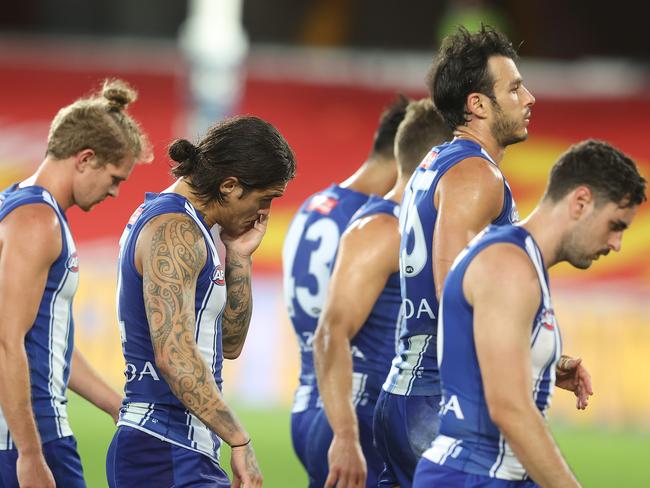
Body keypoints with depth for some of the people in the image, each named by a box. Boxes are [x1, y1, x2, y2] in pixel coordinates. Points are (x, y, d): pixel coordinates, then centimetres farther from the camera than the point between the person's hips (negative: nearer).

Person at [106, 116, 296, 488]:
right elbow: (173, 354, -26)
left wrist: (238, 257, 11)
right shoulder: (175, 232, -14)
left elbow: (229, 345, 23)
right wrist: (240, 442, -25)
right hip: (169, 457, -11)